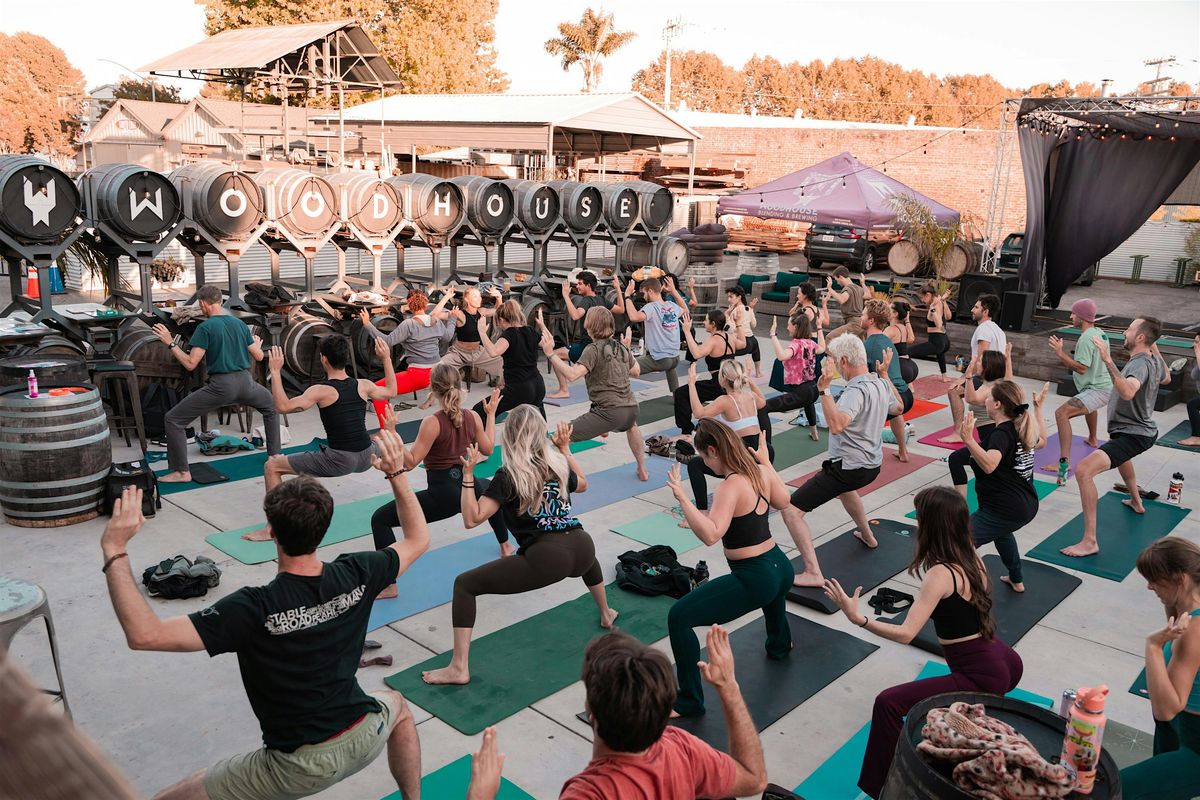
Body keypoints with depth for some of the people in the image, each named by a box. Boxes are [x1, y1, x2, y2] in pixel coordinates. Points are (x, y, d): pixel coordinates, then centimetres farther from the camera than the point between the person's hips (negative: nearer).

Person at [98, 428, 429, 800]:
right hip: (363, 739, 4)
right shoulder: (355, 575, -15)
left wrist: (115, 551, -26)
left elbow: (144, 634, -32)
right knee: (396, 705, 39)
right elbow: (418, 539, 3)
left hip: (301, 766, -4)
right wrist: (398, 474, 4)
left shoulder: (255, 608, -27)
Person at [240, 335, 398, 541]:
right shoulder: (363, 385, 5)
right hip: (366, 458, 6)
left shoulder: (321, 391, -10)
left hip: (340, 461, -6)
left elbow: (283, 406, -18)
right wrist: (386, 359, 31)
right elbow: (391, 392, 25)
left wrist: (275, 371, -12)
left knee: (272, 467, 6)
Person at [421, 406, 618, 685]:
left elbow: (472, 518, -7)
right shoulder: (558, 464, 14)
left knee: (465, 584, 6)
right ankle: (606, 614, 65)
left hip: (546, 559, -6)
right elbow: (582, 484, 36)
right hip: (582, 547, 6)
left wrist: (468, 475, -6)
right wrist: (565, 449, 38)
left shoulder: (508, 476, -2)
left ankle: (459, 668, 1)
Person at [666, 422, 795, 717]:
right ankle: (780, 645, 75)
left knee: (679, 617, -9)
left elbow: (710, 534, -34)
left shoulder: (731, 486, -22)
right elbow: (783, 501, 22)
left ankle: (689, 702, -2)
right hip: (781, 568, 9)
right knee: (773, 586, 48)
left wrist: (682, 498, -33)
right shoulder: (761, 472, 1)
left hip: (753, 579, -9)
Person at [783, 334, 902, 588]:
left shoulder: (856, 391, -26)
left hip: (848, 467, -10)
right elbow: (897, 407, 26)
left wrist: (823, 390, -41)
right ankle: (867, 536, 58)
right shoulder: (881, 385, 2)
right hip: (872, 464, 10)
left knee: (791, 510, -10)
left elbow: (836, 425, -42)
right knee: (845, 486, 45)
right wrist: (884, 374, 31)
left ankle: (813, 573, -15)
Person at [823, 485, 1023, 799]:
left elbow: (905, 634, -27)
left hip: (981, 677, -9)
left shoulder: (941, 574, -23)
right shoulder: (970, 555, 0)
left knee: (889, 703, -17)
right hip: (1005, 662, 9)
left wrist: (857, 617, -31)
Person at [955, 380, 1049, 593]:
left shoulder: (1001, 434, -19)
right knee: (1000, 530, 42)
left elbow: (989, 465, -38)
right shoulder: (1022, 429, 8)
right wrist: (1038, 408, 37)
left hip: (1005, 510, -10)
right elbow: (1041, 441, 33)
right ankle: (1016, 579, 54)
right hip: (1027, 506, 10)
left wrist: (968, 440, -48)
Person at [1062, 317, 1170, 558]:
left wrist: (1108, 361, -48)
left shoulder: (1140, 364, -24)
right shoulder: (1154, 360, 5)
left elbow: (1127, 392, -46)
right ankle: (1136, 501, 63)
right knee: (1119, 449, 45)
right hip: (1143, 430, 11)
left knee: (1083, 471, -28)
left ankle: (1090, 542, -30)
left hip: (1133, 436, -11)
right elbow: (1166, 378, 31)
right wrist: (1155, 349, 30)